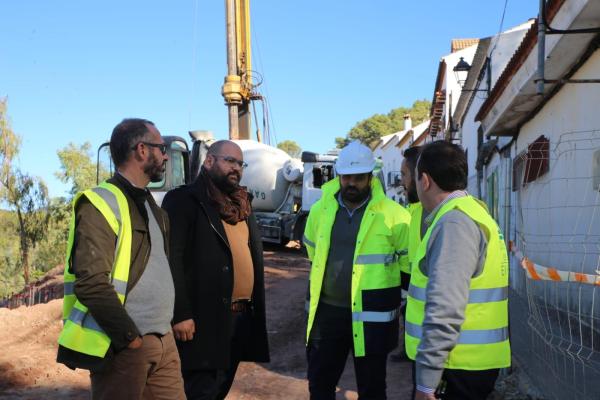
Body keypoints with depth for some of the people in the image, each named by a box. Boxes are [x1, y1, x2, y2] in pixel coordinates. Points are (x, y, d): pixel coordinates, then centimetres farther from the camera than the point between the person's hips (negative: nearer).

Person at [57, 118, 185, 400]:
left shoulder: (151, 206, 16)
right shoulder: (101, 204, -11)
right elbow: (92, 285, -20)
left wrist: (169, 323, 12)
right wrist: (132, 338, -16)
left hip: (164, 340, 8)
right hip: (124, 345, -7)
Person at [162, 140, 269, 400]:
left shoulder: (241, 205, 17)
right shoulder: (184, 200, -8)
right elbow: (172, 259, -15)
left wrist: (254, 309, 15)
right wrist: (180, 314, -20)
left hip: (241, 317, 8)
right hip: (205, 318, -8)